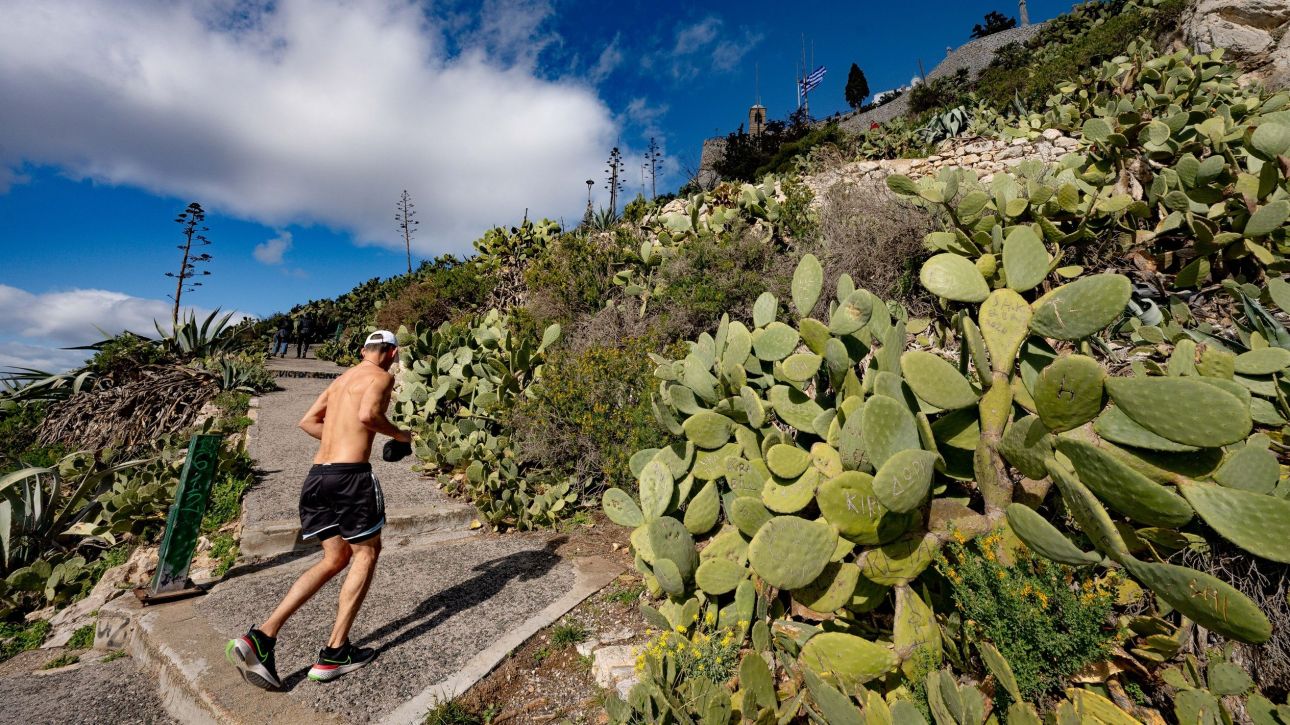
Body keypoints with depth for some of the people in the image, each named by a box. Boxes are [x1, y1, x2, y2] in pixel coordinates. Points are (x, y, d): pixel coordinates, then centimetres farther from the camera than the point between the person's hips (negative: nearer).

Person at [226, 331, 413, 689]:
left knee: (335, 559, 18)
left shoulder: (342, 378, 20)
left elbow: (308, 421, 22)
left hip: (318, 474, 8)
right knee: (366, 554, 10)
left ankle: (261, 638, 9)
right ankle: (334, 653, 13)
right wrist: (398, 434, -5)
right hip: (350, 474, -8)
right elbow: (367, 415, -22)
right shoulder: (381, 377, -5)